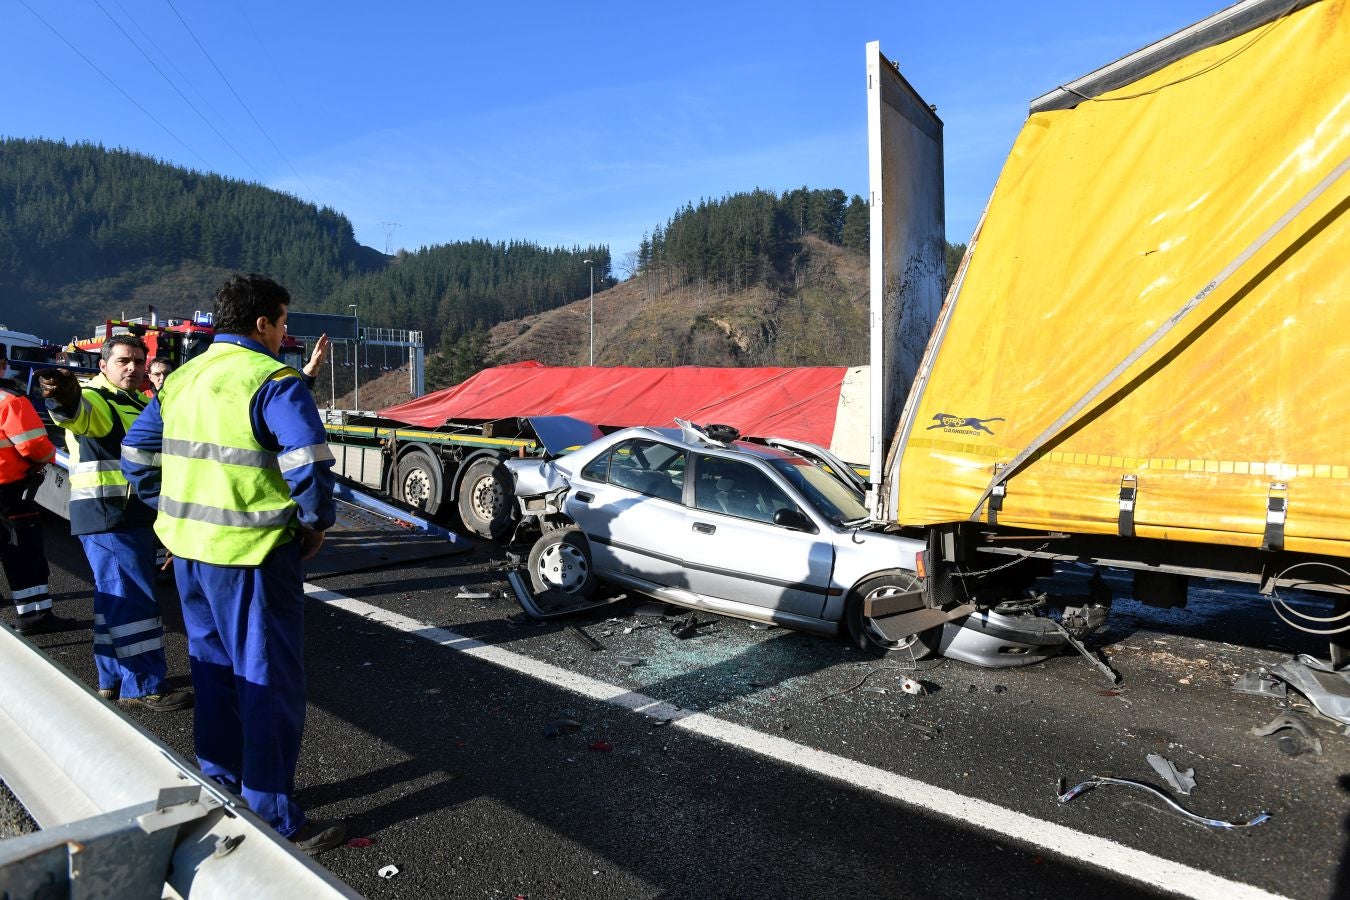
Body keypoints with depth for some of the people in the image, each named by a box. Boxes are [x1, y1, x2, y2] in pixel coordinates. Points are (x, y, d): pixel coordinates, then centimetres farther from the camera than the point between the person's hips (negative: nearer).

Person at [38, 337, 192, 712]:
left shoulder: (138, 402, 16)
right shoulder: (96, 401, -14)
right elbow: (78, 413, -40)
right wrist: (65, 399, -62)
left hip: (134, 518, 10)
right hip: (109, 517, -10)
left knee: (116, 600, 16)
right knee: (135, 601, -7)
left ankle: (114, 679, 27)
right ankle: (145, 687, 1)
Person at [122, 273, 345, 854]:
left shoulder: (181, 379, 11)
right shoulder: (272, 380, -16)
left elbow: (137, 455, 16)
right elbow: (308, 462, -26)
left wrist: (180, 513, 18)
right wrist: (317, 521, -11)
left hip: (190, 549, 8)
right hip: (252, 553, -8)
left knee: (215, 671, 21)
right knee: (269, 681, 2)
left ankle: (220, 786, 36)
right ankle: (275, 819, 12)